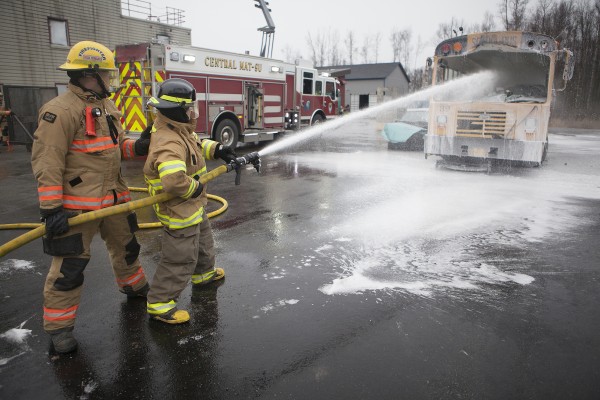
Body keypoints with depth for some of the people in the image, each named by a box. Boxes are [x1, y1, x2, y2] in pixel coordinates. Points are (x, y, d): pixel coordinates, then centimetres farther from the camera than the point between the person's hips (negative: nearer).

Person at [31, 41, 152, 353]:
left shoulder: (107, 107, 10)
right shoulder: (60, 111, -17)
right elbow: (46, 162, -19)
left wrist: (138, 147, -5)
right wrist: (51, 208, -22)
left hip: (113, 198, 8)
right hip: (77, 205, -8)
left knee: (126, 246, 23)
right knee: (70, 265, 1)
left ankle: (134, 286, 47)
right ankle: (59, 325, 17)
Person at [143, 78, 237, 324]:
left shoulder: (179, 131, 1)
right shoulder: (169, 143, -33)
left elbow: (197, 144, 22)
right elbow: (174, 181, -47)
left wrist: (217, 150, 8)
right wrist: (194, 189, -28)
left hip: (192, 206, 11)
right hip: (178, 210, -11)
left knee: (203, 242, 30)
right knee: (180, 258, 0)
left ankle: (203, 274, 54)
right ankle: (159, 304, 14)